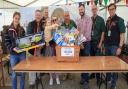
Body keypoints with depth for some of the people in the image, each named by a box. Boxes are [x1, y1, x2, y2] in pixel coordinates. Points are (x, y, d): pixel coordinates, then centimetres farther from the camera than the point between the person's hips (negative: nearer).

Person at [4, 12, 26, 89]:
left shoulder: (22, 29, 5)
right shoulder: (8, 30, -2)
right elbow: (7, 42, -4)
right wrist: (12, 48, -20)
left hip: (22, 53, 2)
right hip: (13, 54, -2)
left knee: (23, 73, 9)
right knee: (14, 73, 7)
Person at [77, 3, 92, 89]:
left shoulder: (88, 18, -7)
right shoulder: (78, 20, 14)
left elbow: (88, 32, -16)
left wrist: (83, 42, -18)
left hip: (86, 43, -6)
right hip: (80, 43, 6)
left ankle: (86, 81, 3)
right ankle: (83, 77, 22)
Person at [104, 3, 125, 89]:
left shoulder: (119, 20, -8)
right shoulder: (108, 20, 9)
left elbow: (122, 34, -12)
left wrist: (120, 47, -18)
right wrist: (104, 44, 10)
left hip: (115, 46, -6)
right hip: (107, 45, 6)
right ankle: (108, 78, 32)